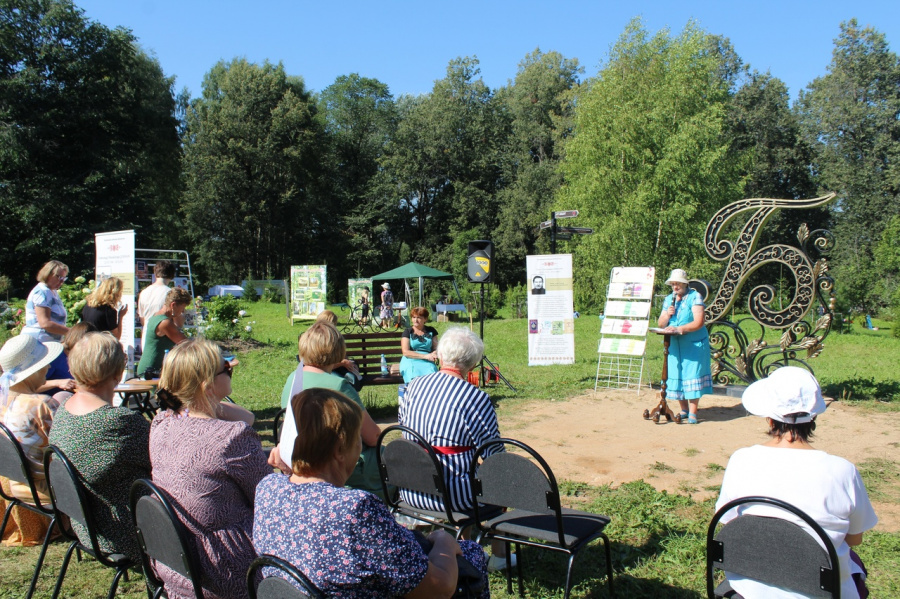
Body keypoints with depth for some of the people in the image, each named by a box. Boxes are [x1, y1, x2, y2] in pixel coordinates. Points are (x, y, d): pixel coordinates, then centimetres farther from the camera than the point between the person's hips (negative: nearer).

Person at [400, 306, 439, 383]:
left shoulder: (431, 331, 18)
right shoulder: (408, 332, 9)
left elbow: (436, 348, 17)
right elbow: (405, 352, -3)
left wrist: (434, 354, -10)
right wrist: (425, 356, -12)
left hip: (427, 362, 2)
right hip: (411, 361, -2)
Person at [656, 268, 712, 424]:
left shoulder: (695, 297, -6)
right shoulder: (669, 299, 11)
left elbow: (699, 322, -17)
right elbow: (661, 323, 9)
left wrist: (678, 329, -27)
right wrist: (667, 315, -11)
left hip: (694, 344, -5)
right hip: (675, 344, 5)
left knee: (692, 375, -7)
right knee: (677, 376, 4)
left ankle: (693, 413, -4)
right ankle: (684, 410, 16)